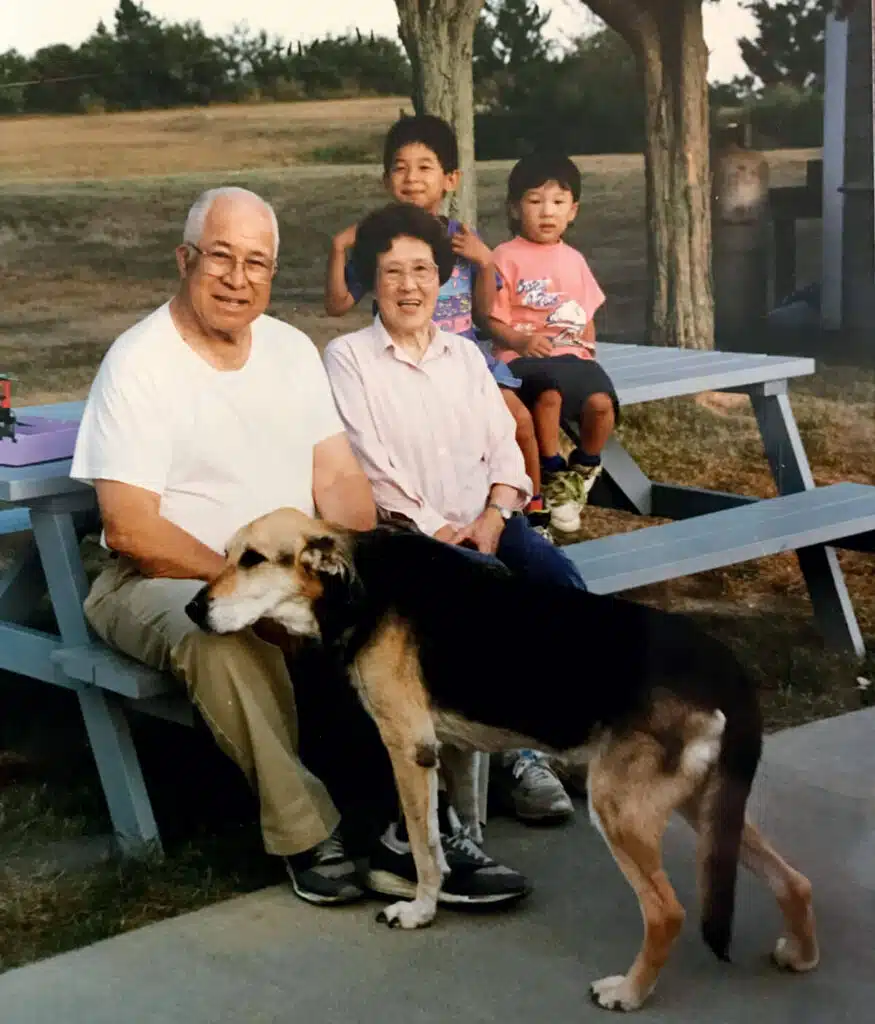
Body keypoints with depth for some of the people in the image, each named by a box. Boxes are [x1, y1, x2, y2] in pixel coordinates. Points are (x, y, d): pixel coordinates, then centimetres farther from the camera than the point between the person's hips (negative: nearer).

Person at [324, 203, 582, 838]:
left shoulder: (464, 355, 19)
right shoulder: (349, 357, 3)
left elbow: (504, 446, 12)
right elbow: (371, 466, -6)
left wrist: (494, 516, -6)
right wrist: (439, 531, -12)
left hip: (484, 521, 5)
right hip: (406, 530, -5)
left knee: (563, 584, -23)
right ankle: (516, 756, -18)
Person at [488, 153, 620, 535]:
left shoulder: (574, 259, 18)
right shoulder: (506, 257, 0)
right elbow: (493, 320, -3)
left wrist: (588, 342, 6)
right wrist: (521, 340, -21)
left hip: (571, 354, 4)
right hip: (524, 356, -4)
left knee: (601, 401, -26)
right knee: (549, 393, -38)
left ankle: (583, 470, 6)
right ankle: (553, 476, -15)